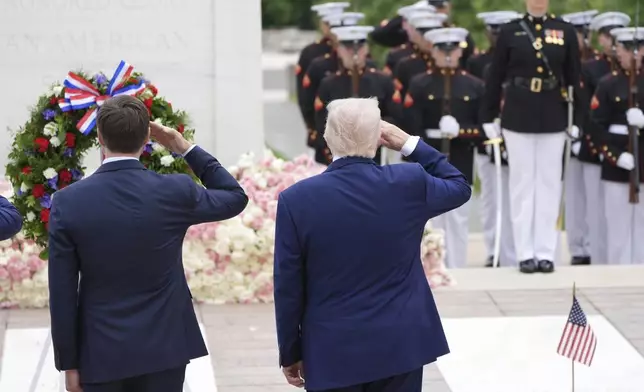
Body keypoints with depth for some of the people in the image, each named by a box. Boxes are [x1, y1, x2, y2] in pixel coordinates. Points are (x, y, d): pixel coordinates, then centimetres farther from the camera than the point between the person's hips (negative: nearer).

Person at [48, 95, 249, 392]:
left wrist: (69, 363, 3)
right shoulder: (175, 192, -9)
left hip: (101, 355, -1)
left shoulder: (68, 202, -9)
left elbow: (62, 296, -6)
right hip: (163, 350, 1)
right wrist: (187, 150, 12)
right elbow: (236, 197, 12)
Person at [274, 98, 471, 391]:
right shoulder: (410, 183, -8)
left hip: (332, 352, -1)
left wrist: (290, 352, 6)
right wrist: (410, 144, 14)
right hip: (400, 345, 2)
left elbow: (287, 287, -6)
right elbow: (460, 186, 15)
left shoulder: (297, 199, -11)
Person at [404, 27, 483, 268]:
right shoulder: (419, 85, 2)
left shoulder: (474, 86, 7)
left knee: (458, 220, 4)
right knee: (431, 222, 1)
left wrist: (460, 130, -16)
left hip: (460, 165, 1)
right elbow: (413, 129, -4)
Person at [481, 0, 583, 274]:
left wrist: (577, 119, 2)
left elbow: (574, 77, 5)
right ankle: (525, 253, 7)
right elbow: (495, 76, 2)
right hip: (517, 118, -1)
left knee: (549, 183, 5)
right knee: (522, 183, 3)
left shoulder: (566, 31, 4)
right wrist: (488, 117, 0)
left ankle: (546, 252, 10)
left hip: (553, 118, 1)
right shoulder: (510, 31, 1)